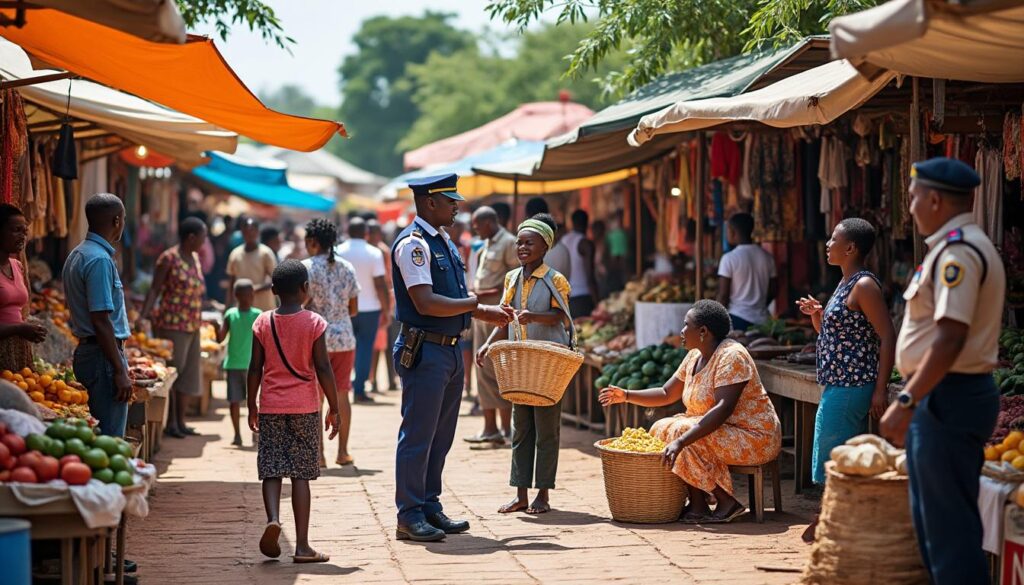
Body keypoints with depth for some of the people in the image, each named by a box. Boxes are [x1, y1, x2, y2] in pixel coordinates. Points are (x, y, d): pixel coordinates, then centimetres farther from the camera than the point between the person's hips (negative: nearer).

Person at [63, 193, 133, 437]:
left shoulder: (77, 255, 14)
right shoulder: (100, 260, -17)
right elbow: (101, 321, -21)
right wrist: (120, 371, -19)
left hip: (86, 351, 10)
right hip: (104, 355, -10)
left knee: (97, 435, 13)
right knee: (110, 438, -8)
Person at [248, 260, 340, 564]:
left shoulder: (263, 322, 1)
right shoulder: (314, 323, -5)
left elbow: (255, 369, 2)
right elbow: (323, 368, -6)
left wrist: (252, 406, 12)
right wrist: (334, 408, 2)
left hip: (270, 406, 1)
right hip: (304, 407, -1)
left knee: (272, 470, 7)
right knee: (301, 474, 2)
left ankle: (273, 518, -20)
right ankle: (302, 545, 1)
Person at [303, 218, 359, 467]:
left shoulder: (307, 267, -9)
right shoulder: (347, 267, 5)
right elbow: (354, 309, 8)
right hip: (344, 338, 4)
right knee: (341, 394, 10)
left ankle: (318, 454, 1)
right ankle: (343, 452, 12)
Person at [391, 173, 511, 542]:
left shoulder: (443, 242, 16)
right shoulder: (413, 243, -15)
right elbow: (425, 303, -24)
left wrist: (483, 313, 10)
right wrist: (475, 304, -15)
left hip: (450, 350, 10)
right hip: (424, 352, -10)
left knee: (441, 435, 14)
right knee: (418, 435, -4)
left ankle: (430, 508, 23)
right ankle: (410, 516, 0)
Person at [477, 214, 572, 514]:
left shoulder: (554, 280, -6)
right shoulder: (512, 279, 10)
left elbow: (561, 317, -13)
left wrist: (534, 317, -30)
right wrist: (488, 345, -1)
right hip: (519, 362, 6)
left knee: (546, 430, 0)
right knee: (520, 430, 8)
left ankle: (543, 495, 6)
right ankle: (521, 494, 13)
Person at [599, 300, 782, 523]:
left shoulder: (731, 356, -20)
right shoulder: (695, 357, 9)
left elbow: (723, 408, -31)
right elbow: (667, 394, 18)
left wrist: (681, 441, -37)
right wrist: (627, 395, 5)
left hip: (755, 438, -10)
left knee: (681, 432, -26)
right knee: (661, 429, 0)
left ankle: (727, 502, -16)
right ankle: (697, 505, -6)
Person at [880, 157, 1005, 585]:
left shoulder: (958, 252, -17)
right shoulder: (955, 247, 16)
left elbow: (950, 338, -25)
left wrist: (905, 402, -26)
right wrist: (913, 402, 21)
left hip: (948, 400, -11)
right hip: (943, 398, 11)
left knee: (949, 525, -7)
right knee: (931, 519, 17)